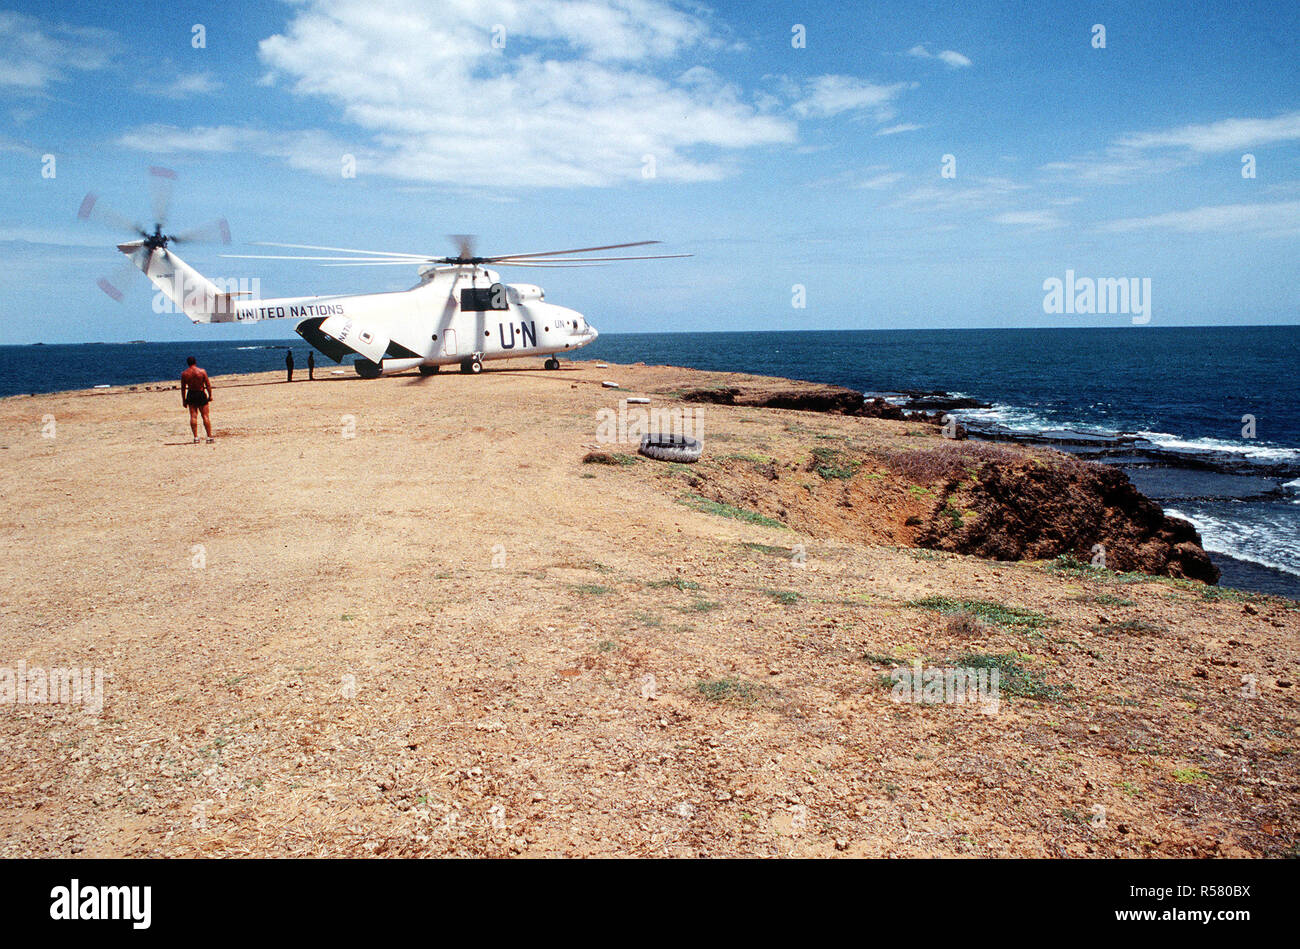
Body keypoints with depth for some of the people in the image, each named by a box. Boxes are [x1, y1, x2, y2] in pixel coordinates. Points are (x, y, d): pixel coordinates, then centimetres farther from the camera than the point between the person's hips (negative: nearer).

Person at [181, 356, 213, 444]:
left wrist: (184, 400, 8)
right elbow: (208, 385, -6)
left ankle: (196, 437, -1)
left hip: (191, 395, 1)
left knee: (193, 416, 3)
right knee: (205, 416, 1)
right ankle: (209, 437, 0)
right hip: (201, 394, -1)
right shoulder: (202, 371, -6)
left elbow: (183, 388, 1)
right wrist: (210, 395, 3)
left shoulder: (184, 374, -1)